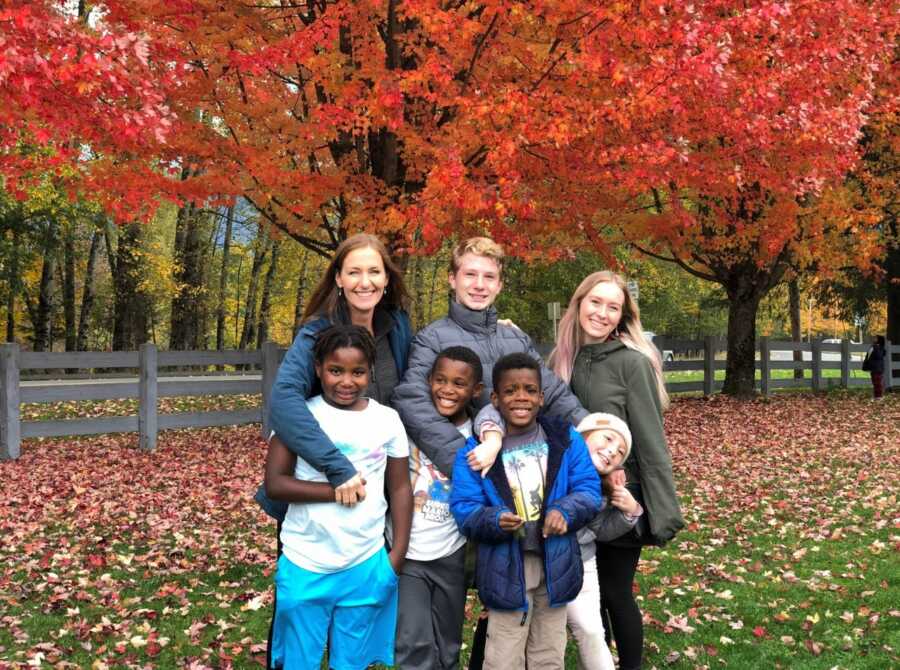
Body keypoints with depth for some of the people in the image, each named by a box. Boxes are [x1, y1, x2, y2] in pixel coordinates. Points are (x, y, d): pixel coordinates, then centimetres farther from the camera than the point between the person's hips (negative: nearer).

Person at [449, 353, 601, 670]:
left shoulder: (566, 438, 0)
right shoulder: (474, 450, -7)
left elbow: (589, 489, -3)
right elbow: (464, 509, -10)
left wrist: (566, 511, -23)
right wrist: (494, 521, -30)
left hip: (555, 566, 3)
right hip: (506, 570, -2)